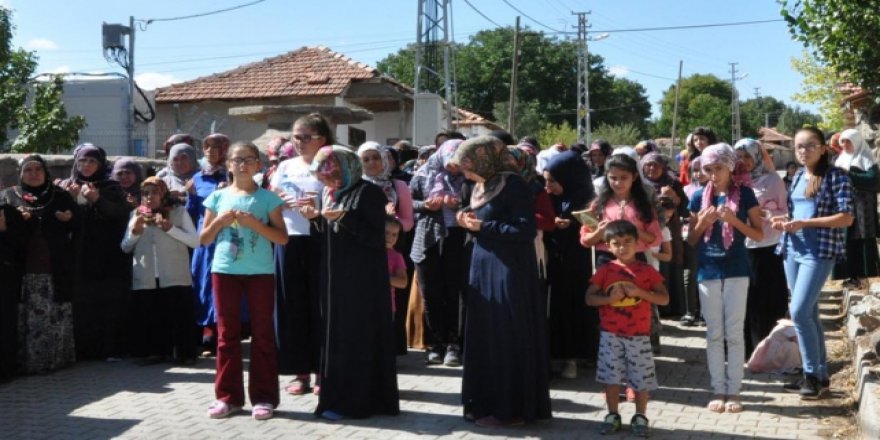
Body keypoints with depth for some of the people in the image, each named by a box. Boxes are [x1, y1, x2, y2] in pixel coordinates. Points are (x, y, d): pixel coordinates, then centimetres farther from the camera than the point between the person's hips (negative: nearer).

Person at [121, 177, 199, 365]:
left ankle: (183, 353, 6)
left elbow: (195, 241, -5)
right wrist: (134, 232, -4)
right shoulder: (136, 214, 12)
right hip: (145, 278, 3)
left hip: (175, 277, -3)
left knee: (178, 315, -1)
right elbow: (125, 248, 14)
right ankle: (154, 352, 15)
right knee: (148, 316, 4)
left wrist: (170, 228, -13)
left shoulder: (179, 212, 3)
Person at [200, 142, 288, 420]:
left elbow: (282, 238, -3)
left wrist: (254, 222, -14)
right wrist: (219, 221, -7)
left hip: (260, 272, -2)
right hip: (224, 270, 2)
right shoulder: (218, 197, 6)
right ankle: (228, 396, 15)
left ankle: (263, 397, 8)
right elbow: (204, 240, 10)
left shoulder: (267, 198, 1)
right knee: (227, 334, 6)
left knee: (262, 333, 2)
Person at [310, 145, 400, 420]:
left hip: (362, 278, -7)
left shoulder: (369, 193, -9)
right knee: (336, 334, 8)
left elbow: (376, 238, -14)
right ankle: (339, 395, 15)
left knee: (356, 335, -4)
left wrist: (343, 217, -21)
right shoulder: (331, 194, 13)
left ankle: (352, 401, 2)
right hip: (335, 276, 7)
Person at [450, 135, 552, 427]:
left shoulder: (512, 184, -13)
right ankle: (487, 402, 20)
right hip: (483, 268, 9)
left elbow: (526, 230, -19)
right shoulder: (481, 187, 13)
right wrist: (470, 225, -2)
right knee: (484, 336, 11)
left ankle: (510, 408, 7)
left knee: (507, 338, -3)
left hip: (509, 271, -9)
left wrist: (484, 226, -17)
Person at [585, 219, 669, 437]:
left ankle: (640, 417, 19)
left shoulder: (647, 270, -1)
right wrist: (609, 298, -18)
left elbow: (664, 298, -4)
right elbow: (589, 298, -1)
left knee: (641, 378, 5)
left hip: (639, 335, 0)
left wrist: (640, 292, -17)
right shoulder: (605, 271, 0)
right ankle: (613, 415, 20)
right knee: (611, 377, 6)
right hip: (611, 335, 1)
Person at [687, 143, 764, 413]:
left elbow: (759, 234, 0)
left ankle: (733, 392, 7)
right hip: (708, 271, 2)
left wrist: (734, 220, -15)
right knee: (714, 333, 6)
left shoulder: (744, 194, -1)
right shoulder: (699, 197, 5)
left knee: (734, 332, 0)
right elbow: (691, 240, 10)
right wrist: (703, 222, -9)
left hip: (736, 270, -2)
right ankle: (718, 390, 13)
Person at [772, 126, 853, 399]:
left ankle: (812, 374, -2)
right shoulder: (797, 177, 14)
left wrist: (805, 223, -19)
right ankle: (819, 375, 18)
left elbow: (846, 218, -14)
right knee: (809, 314, 10)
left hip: (819, 251, -7)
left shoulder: (836, 176, -7)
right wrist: (784, 221, 2)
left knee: (799, 311, -15)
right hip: (792, 249, 7)